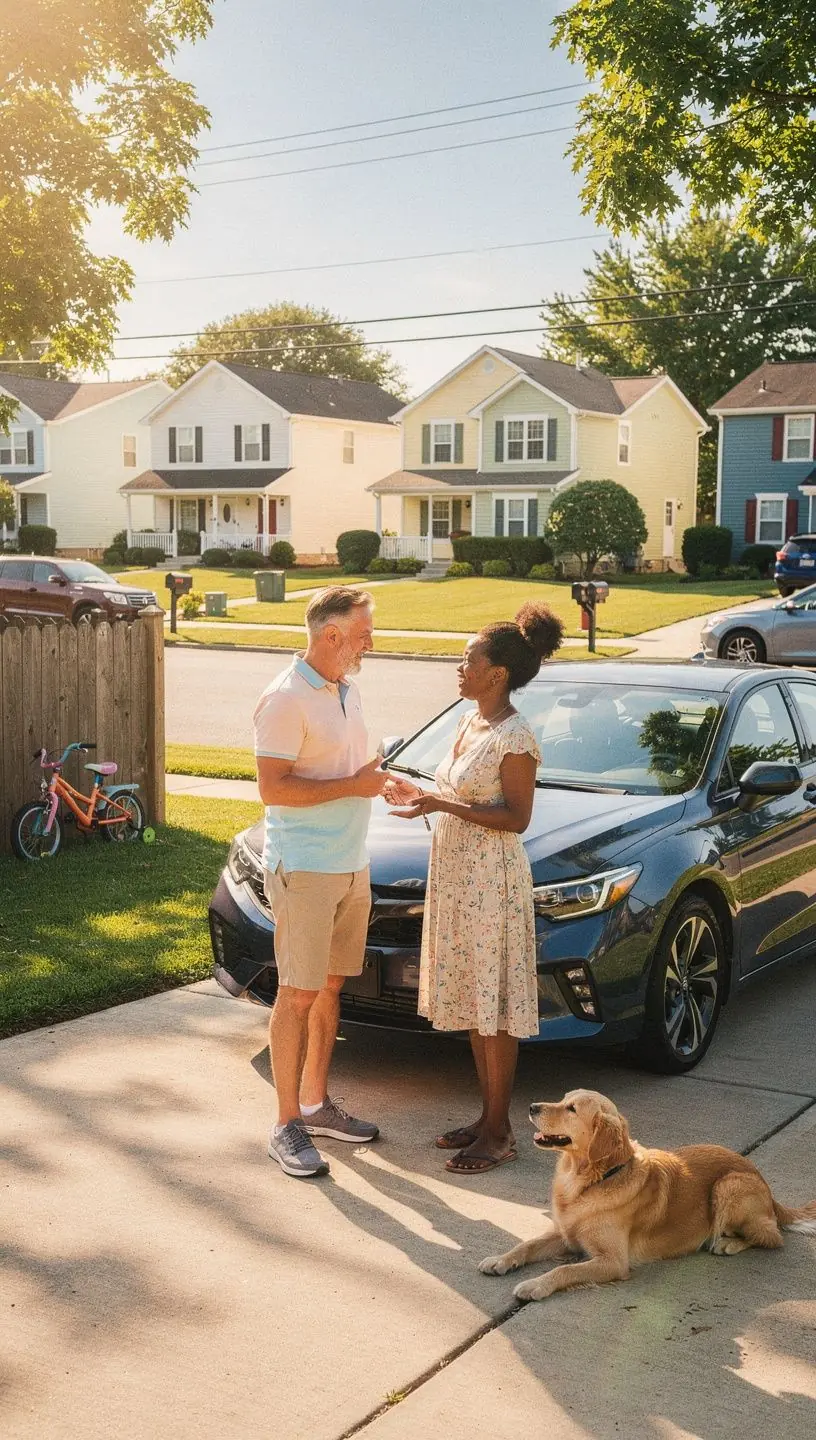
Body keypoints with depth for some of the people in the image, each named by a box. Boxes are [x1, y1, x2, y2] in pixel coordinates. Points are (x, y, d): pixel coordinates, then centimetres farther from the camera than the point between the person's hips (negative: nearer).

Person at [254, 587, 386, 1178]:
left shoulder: (347, 691, 12)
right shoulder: (285, 700, -16)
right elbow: (273, 788, -21)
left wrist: (378, 777, 7)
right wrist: (353, 785, -19)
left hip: (351, 866, 8)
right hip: (304, 869, -8)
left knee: (330, 986, 15)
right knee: (298, 995, -3)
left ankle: (316, 1103, 27)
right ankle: (288, 1126, 5)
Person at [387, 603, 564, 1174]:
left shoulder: (515, 736, -17)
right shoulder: (471, 725, 11)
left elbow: (515, 818, -19)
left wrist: (443, 805, -24)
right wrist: (421, 795, 8)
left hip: (494, 880, -9)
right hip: (456, 874, 9)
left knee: (495, 1009, 0)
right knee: (472, 1003, 15)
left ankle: (499, 1133, 10)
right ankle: (489, 1116, 27)